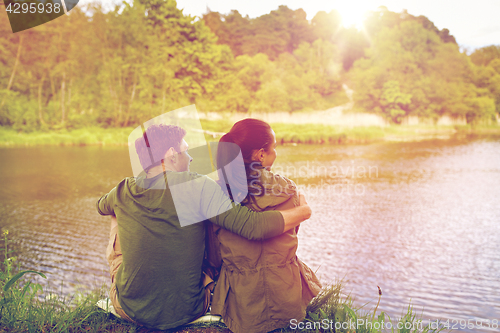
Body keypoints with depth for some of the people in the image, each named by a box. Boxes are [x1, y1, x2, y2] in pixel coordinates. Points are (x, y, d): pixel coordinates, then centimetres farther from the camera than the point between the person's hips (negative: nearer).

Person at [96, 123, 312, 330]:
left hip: (129, 310, 3)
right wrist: (302, 212, -9)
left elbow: (101, 206, 20)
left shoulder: (124, 191, -6)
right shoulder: (197, 187, -19)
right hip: (186, 313, -2)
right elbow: (255, 227, -25)